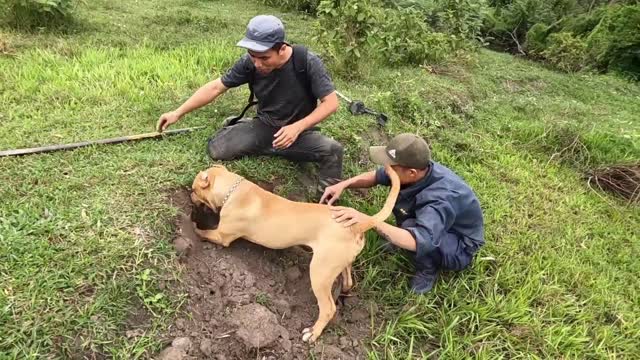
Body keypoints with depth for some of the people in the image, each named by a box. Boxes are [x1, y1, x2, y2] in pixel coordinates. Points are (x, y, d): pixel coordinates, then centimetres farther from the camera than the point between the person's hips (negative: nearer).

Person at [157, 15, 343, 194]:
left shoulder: (307, 62, -23)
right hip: (264, 126, 3)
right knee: (216, 149, -16)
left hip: (299, 130, -3)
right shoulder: (249, 62, -14)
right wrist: (178, 113, -8)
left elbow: (331, 102, -19)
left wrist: (298, 127, -30)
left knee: (333, 151, -32)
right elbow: (216, 87, -5)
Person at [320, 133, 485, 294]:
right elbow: (377, 175, -4)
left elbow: (419, 241, -55)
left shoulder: (441, 198, -41)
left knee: (409, 226, -33)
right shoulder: (418, 169, -19)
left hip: (461, 248, -7)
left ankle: (428, 270, -5)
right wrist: (343, 185, -19)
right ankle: (403, 238, 10)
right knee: (397, 192, -10)